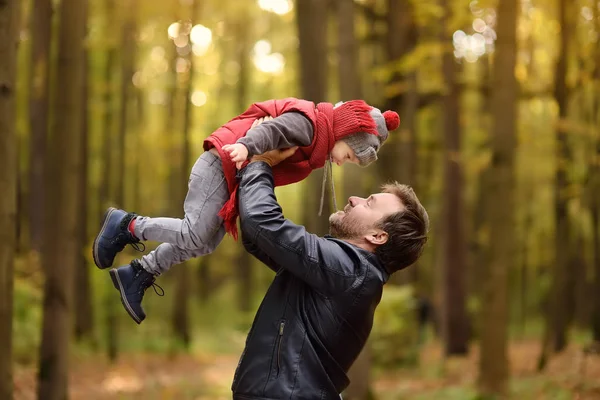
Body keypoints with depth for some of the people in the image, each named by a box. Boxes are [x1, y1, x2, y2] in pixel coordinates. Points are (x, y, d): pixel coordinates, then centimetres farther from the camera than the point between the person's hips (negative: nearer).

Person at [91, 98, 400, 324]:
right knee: (194, 237, -16)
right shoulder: (309, 122, -18)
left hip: (235, 178, 11)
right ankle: (126, 225, 0)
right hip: (221, 166, -11)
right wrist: (246, 146, -51)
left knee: (203, 243, 12)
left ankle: (137, 276, 19)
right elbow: (274, 129, -35)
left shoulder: (318, 144, 14)